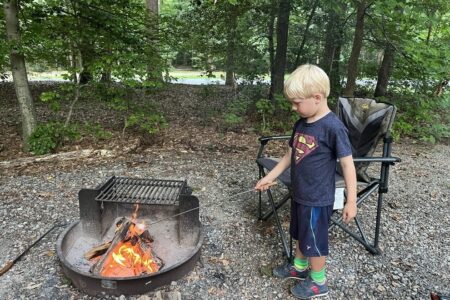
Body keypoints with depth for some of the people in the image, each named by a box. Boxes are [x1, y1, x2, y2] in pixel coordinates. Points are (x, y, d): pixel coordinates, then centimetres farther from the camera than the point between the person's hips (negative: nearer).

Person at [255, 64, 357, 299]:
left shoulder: (333, 127, -22)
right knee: (300, 234, 25)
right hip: (299, 194, 7)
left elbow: (347, 164, -18)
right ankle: (299, 266, 48)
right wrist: (269, 177, 12)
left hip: (318, 199, -7)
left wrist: (351, 201, -15)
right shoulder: (301, 123, 1)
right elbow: (290, 155, 11)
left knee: (315, 240, 12)